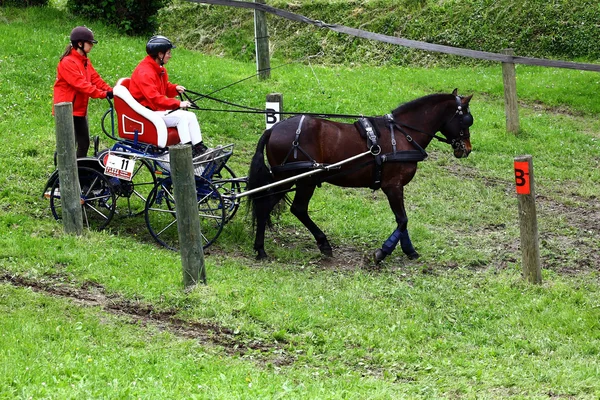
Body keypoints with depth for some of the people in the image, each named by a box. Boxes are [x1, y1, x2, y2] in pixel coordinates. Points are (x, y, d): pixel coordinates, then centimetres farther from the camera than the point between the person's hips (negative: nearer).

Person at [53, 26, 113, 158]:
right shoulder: (68, 62, -18)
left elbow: (95, 78, 8)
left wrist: (110, 90, -7)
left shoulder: (85, 61, 13)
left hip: (80, 110, 9)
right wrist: (103, 94, -28)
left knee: (84, 142, 12)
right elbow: (81, 84, -25)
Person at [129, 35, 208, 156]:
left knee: (191, 116, -5)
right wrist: (178, 103, -29)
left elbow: (165, 88, 26)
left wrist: (175, 88, 2)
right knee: (181, 117, -25)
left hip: (159, 109, 10)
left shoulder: (160, 69, 13)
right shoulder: (145, 72, -20)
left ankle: (199, 148, -8)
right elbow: (154, 98, -28)